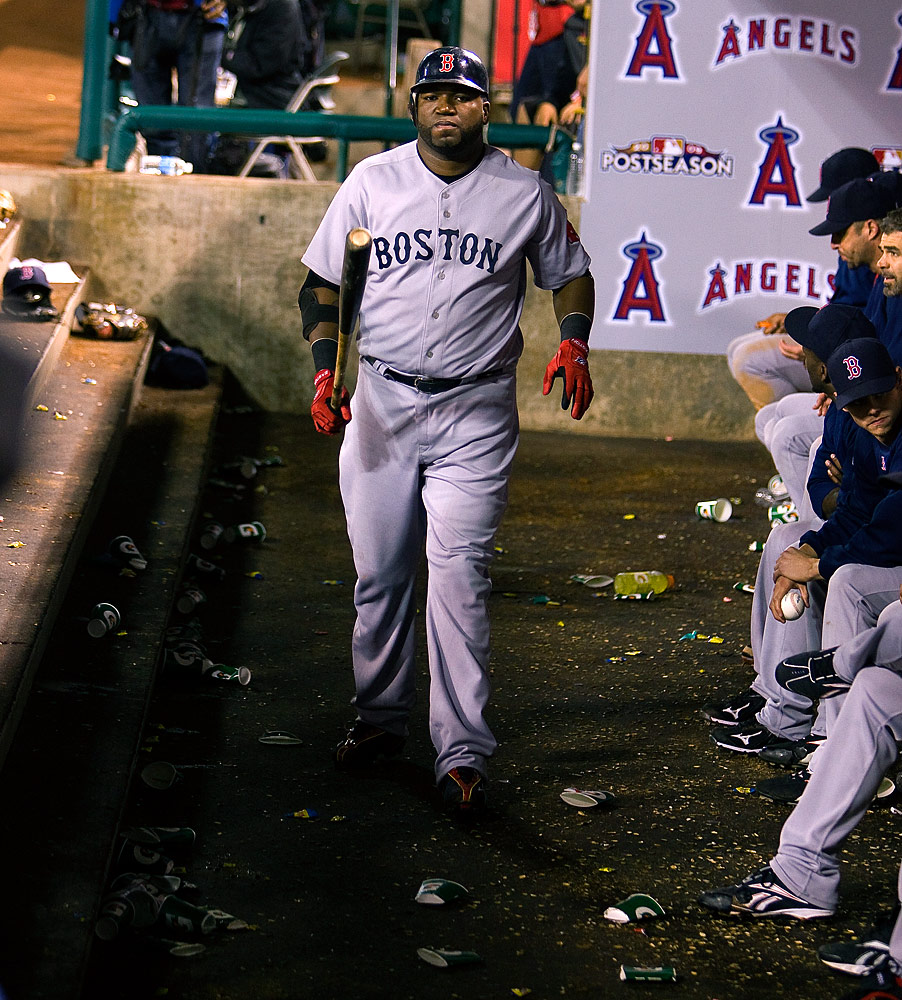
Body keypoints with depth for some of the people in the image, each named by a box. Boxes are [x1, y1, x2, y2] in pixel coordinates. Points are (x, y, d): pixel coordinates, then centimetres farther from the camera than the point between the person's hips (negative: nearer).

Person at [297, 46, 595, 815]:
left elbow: (568, 273, 15)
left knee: (459, 576, -11)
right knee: (380, 573, 8)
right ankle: (381, 719, 25)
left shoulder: (525, 194, 2)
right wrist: (327, 370, -4)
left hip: (477, 411, -2)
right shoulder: (372, 182, 4)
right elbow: (322, 283, 10)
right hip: (380, 398, 2)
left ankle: (462, 754, -10)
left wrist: (573, 343, -5)